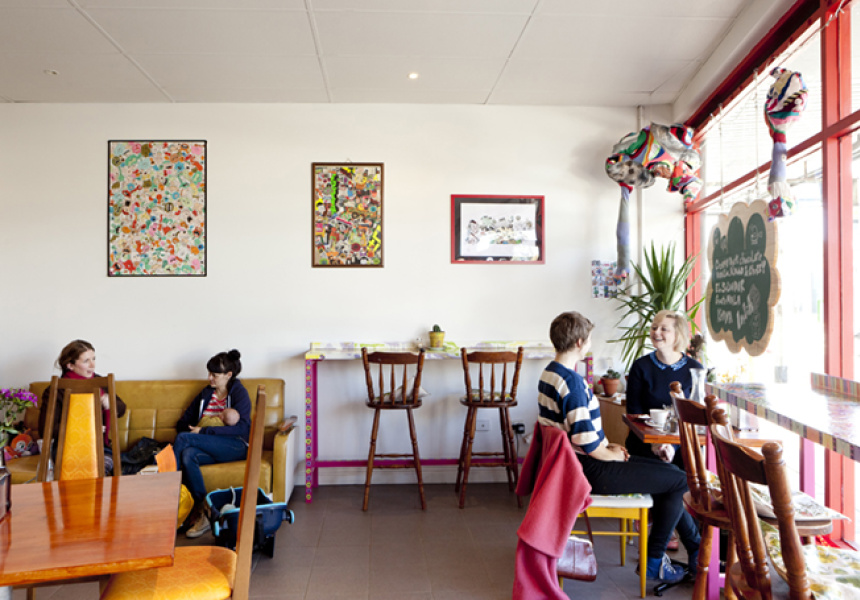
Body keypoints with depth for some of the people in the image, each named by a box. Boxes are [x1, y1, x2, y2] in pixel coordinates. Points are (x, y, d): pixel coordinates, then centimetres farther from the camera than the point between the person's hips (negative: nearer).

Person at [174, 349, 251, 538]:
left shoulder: (239, 392, 0)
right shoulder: (206, 393, 20)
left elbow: (242, 428, -14)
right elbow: (183, 421, 22)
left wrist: (203, 431, -18)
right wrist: (189, 429, -2)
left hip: (236, 447, -5)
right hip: (211, 449, 5)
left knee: (183, 438, -25)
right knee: (188, 455, -31)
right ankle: (202, 513, -29)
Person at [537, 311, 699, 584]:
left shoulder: (549, 373, 6)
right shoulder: (573, 382, -25)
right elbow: (586, 442, -26)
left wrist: (606, 446, 11)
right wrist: (611, 455, -6)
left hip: (573, 462, 10)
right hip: (589, 471, -10)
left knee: (668, 471, 19)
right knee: (681, 480, -2)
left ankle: (696, 548, 28)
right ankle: (653, 560, 12)